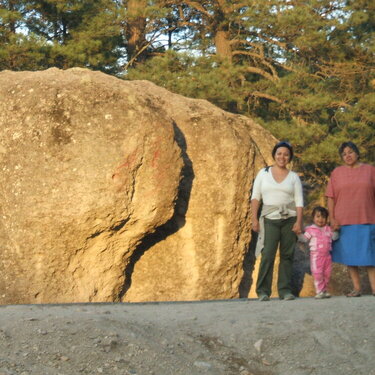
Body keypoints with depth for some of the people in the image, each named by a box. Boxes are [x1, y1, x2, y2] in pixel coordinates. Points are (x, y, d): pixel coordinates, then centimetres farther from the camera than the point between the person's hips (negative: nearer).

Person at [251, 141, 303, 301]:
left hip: (289, 219, 1)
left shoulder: (294, 177, 10)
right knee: (268, 255, -11)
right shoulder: (263, 173, 9)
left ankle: (285, 290, 4)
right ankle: (263, 291, -7)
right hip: (269, 219, -1)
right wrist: (254, 218, -2)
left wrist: (298, 222, -7)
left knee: (287, 255, -1)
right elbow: (255, 197, 7)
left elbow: (299, 201, 4)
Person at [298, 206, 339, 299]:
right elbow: (304, 239, 2)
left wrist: (335, 231, -3)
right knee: (317, 274, -9)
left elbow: (334, 237, 13)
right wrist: (298, 234, -12)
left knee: (327, 274, 6)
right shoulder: (310, 229, 2)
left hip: (327, 255, 4)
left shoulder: (328, 229, 12)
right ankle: (319, 291, -5)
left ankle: (324, 290, 16)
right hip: (316, 255, -4)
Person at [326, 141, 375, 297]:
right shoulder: (337, 172, 8)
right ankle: (356, 288, 8)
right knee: (350, 255, 3)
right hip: (344, 222, 1)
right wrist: (332, 219, -4)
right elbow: (330, 197, 5)